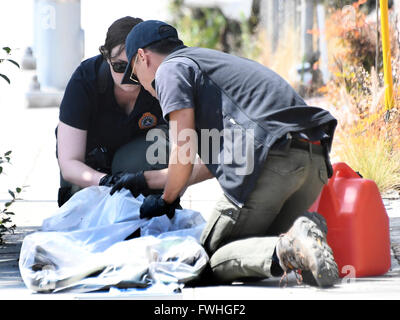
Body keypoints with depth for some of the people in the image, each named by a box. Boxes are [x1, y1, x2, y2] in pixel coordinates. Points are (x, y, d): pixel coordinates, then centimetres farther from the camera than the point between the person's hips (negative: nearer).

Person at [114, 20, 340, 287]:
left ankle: (287, 249, -25)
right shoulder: (216, 60, 36)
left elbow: (184, 150, -1)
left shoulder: (171, 68, 9)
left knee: (213, 258, 3)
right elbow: (214, 157, 38)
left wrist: (166, 200, 16)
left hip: (270, 160, -8)